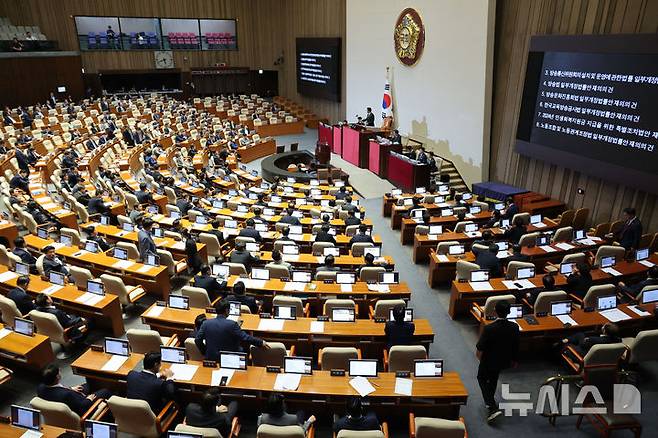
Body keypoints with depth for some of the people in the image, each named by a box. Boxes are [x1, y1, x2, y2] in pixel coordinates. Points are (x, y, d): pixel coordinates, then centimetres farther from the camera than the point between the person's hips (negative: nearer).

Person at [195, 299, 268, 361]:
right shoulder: (232, 324, -18)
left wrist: (205, 353, 12)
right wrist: (261, 342, -6)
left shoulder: (206, 323, -5)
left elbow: (197, 340, -1)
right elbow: (245, 337, -16)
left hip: (211, 358, 5)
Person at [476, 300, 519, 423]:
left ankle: (492, 407, 2)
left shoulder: (488, 328, -31)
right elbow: (516, 346, -3)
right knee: (494, 378, 29)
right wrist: (514, 360, 15)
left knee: (482, 379, 17)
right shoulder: (514, 327, -19)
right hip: (504, 361, 5)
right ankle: (490, 400, 49)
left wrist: (479, 356, 4)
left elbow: (480, 348, -18)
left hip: (488, 360, -4)